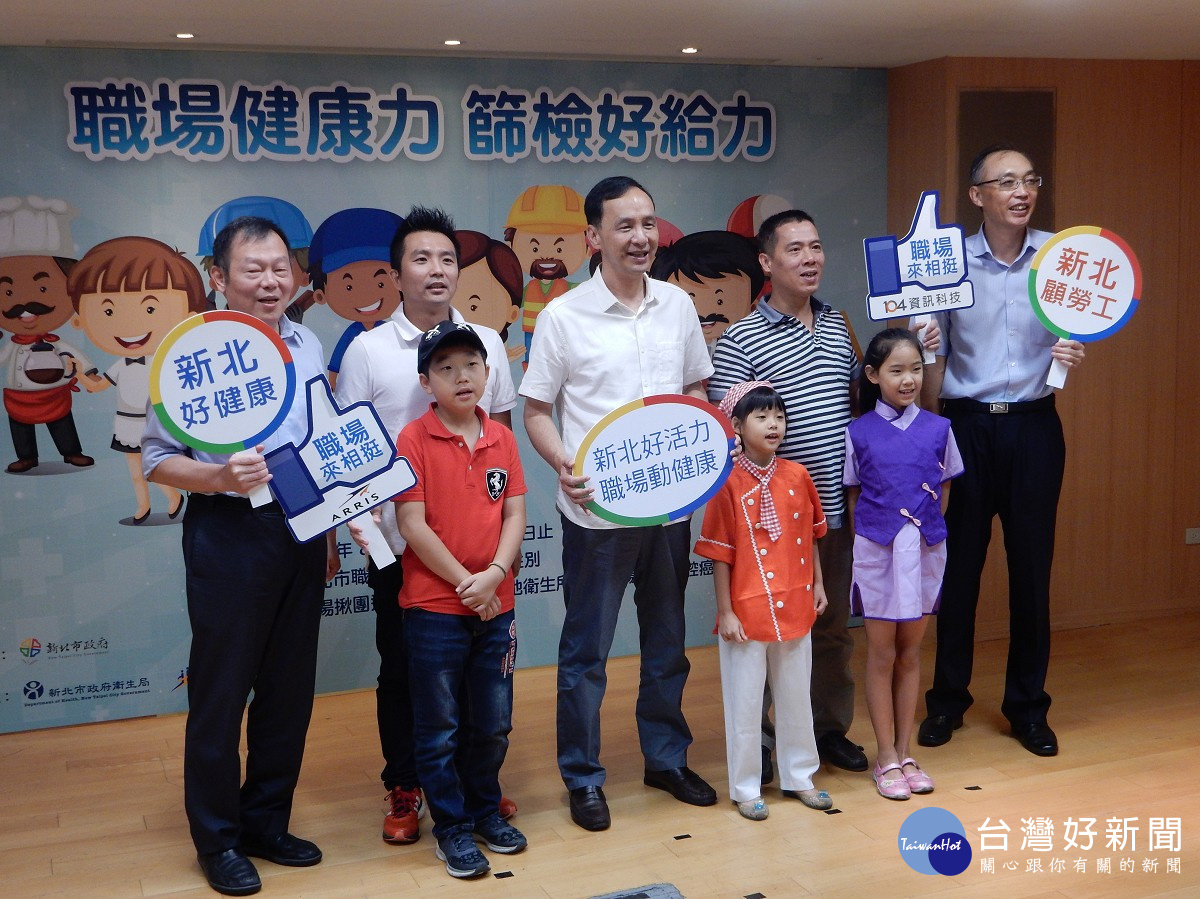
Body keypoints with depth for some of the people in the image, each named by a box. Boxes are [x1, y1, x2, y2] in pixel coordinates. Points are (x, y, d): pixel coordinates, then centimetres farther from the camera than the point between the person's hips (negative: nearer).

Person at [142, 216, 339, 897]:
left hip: (301, 533, 5)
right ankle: (217, 839, 21)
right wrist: (219, 476, -26)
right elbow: (157, 459, -9)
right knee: (220, 691, 4)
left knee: (290, 687, 12)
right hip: (229, 535, -5)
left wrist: (330, 531, 16)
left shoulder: (309, 347, 8)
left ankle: (266, 822, 29)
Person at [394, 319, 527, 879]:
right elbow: (412, 525, -12)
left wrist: (494, 575, -12)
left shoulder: (502, 439, 5)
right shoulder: (414, 440, -8)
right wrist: (463, 583, -12)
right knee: (440, 727, 7)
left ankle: (485, 809, 33)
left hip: (495, 604, 4)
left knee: (493, 722, 14)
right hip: (434, 607, -4)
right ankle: (452, 826, 22)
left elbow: (514, 514, 3)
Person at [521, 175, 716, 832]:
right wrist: (564, 465, -21)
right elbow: (536, 411, -3)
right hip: (596, 510, -4)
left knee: (667, 640, 17)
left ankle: (666, 757, 34)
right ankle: (583, 778, 21)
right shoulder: (563, 317, -7)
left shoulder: (678, 305, 5)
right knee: (586, 649, 6)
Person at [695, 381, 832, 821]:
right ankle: (745, 788, 21)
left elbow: (810, 535, 12)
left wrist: (818, 583, 10)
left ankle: (799, 776, 33)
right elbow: (721, 554, -10)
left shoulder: (797, 476, 1)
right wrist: (725, 612, -10)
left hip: (795, 607, 5)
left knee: (795, 695, 17)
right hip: (747, 611, -4)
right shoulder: (729, 484, -12)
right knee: (744, 702, 7)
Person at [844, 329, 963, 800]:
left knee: (910, 653, 11)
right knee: (881, 654, 5)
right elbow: (853, 496, 2)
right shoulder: (859, 433, -4)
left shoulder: (938, 429, 0)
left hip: (924, 549, 2)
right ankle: (886, 758, 15)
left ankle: (905, 753, 21)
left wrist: (927, 528, 1)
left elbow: (943, 489, 8)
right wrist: (869, 536, -5)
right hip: (876, 550, -2)